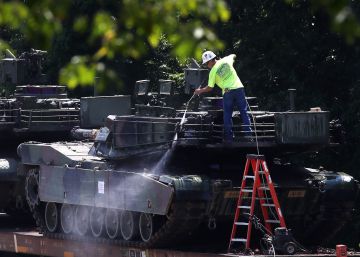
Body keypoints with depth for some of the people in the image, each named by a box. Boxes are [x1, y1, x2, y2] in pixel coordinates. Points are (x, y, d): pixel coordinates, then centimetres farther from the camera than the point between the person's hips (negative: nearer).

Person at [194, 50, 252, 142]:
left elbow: (210, 88, 4)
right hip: (239, 88, 3)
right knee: (244, 112, 5)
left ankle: (229, 137, 6)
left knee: (227, 115, 7)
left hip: (227, 92, -3)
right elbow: (233, 56, 30)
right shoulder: (226, 60, 6)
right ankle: (248, 134, 2)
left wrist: (200, 91, 20)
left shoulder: (213, 71, -2)